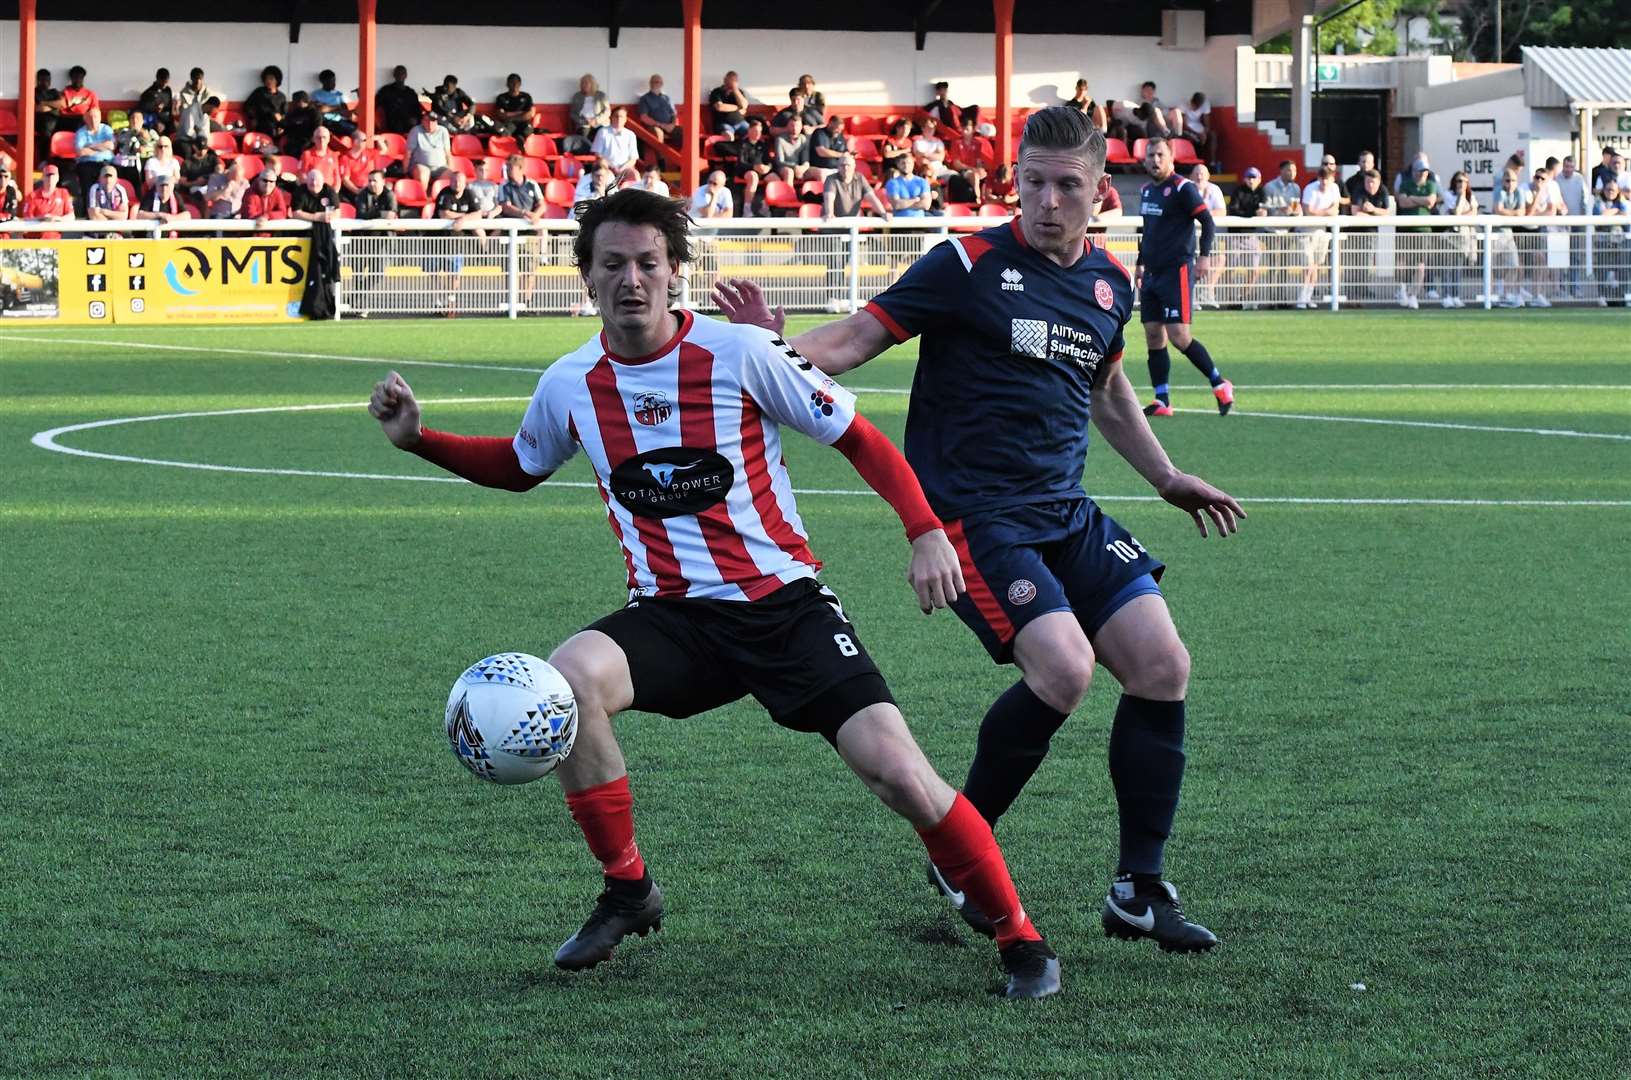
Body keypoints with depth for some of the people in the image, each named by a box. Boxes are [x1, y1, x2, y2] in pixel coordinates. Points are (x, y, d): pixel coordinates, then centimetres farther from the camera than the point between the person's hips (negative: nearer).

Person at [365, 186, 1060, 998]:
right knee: (565, 680, -28)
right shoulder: (570, 386, 1)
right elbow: (517, 467, 23)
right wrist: (418, 439, 8)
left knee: (897, 770, -18)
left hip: (784, 604, -3)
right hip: (672, 618, 3)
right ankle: (626, 892, -7)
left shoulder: (739, 353, -10)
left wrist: (926, 533, -15)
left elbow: (858, 439, -3)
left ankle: (1019, 937, 3)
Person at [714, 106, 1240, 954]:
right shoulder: (970, 265, -8)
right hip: (973, 517, -7)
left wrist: (1167, 479, 28)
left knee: (1162, 666, -6)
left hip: (1066, 515, 7)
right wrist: (777, 346, -29)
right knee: (1064, 667, -24)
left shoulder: (1111, 283, 11)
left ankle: (1139, 892, 6)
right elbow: (854, 340, -10)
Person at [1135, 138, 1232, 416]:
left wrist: (1204, 256, -20)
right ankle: (1162, 401, 4)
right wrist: (1140, 263, 25)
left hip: (1177, 270, -8)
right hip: (1152, 273, 8)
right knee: (1153, 336, 2)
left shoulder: (1182, 189, -9)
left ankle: (1219, 384, 1)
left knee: (1178, 335, -14)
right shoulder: (1146, 190, 14)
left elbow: (1207, 221, -11)